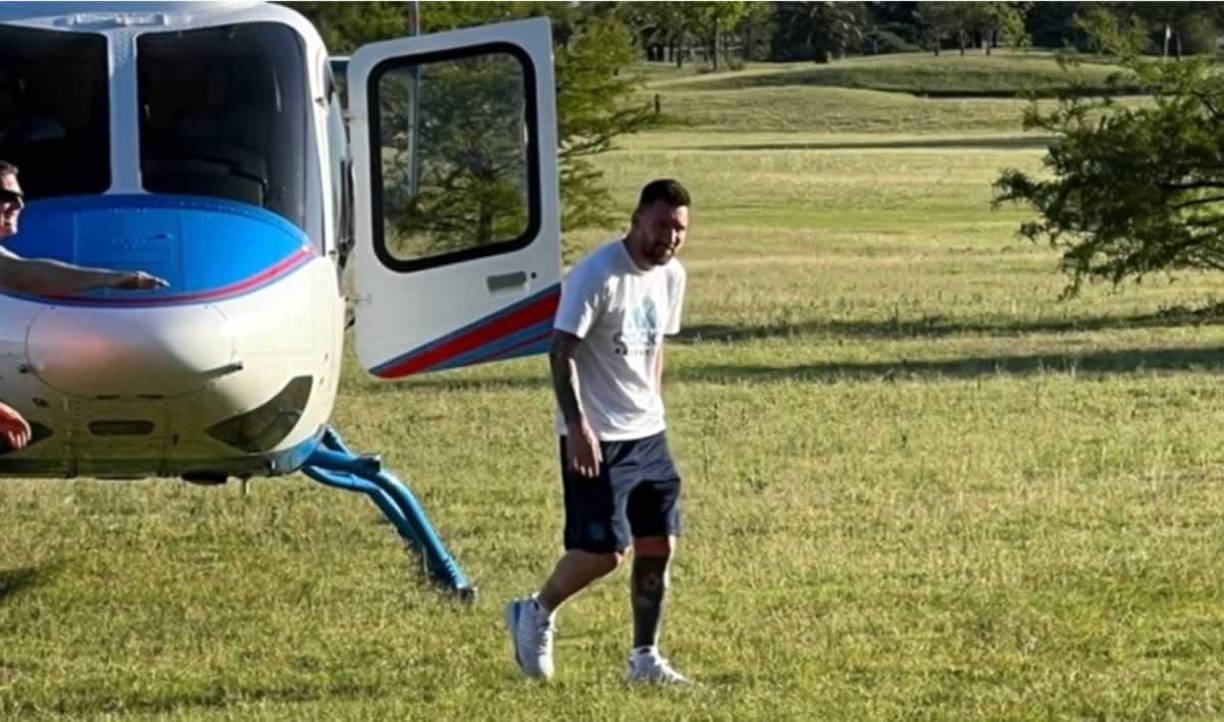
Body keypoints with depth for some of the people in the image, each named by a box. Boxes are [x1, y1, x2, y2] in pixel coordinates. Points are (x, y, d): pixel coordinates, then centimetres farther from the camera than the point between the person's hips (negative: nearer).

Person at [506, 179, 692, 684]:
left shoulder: (671, 276, 7)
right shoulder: (597, 275, -17)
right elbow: (561, 350, -18)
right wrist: (577, 425, -24)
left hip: (648, 433, 8)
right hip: (598, 437, -8)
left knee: (659, 545, 5)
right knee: (604, 550, -8)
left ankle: (644, 658, 16)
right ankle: (535, 614, 17)